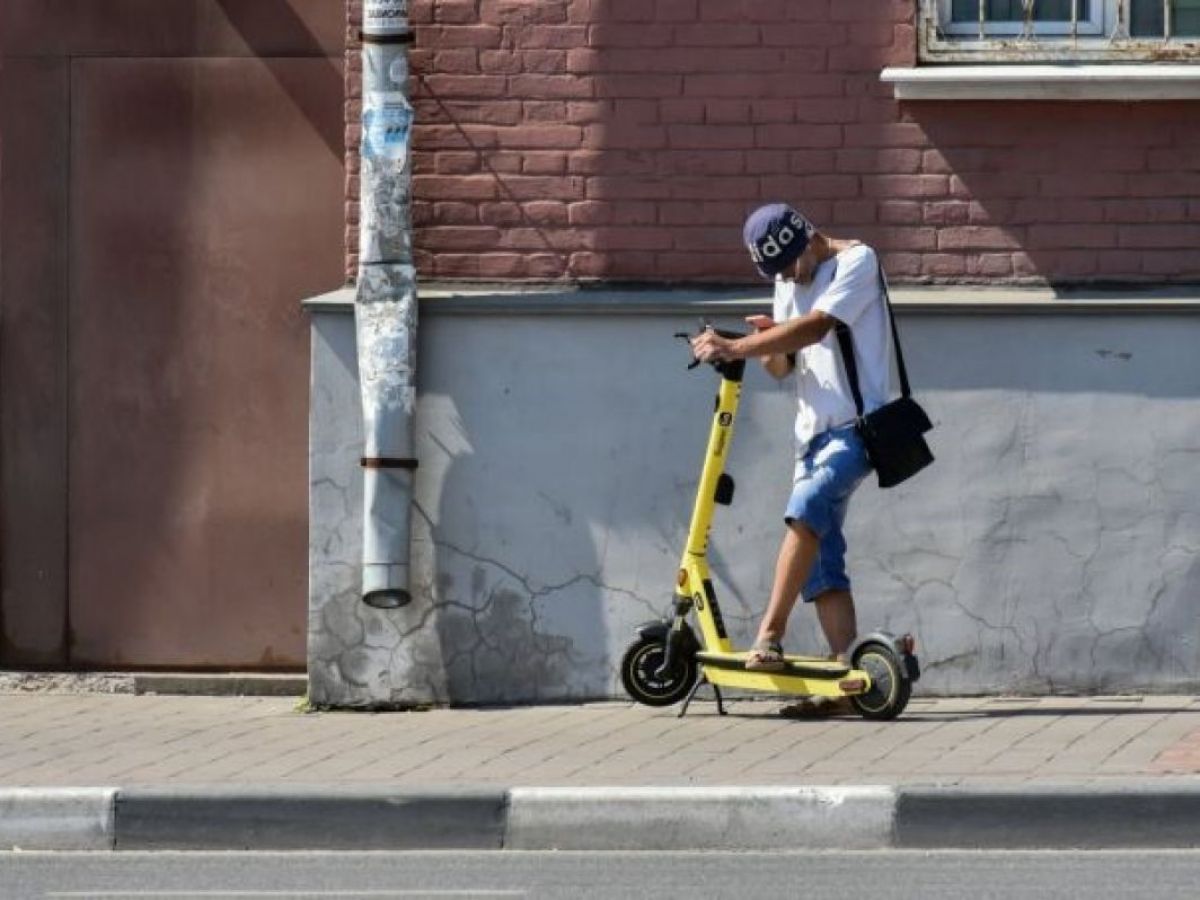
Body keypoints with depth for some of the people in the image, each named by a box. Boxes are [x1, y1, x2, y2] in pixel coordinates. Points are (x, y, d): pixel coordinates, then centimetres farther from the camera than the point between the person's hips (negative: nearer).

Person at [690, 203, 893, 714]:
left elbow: (816, 327, -22)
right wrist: (770, 346, -8)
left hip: (856, 427, -8)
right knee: (820, 559, 0)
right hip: (814, 431, 8)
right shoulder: (787, 284, 16)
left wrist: (736, 348, -27)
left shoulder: (855, 262, -8)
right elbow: (782, 365, 17)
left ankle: (769, 635, -30)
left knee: (805, 510, -28)